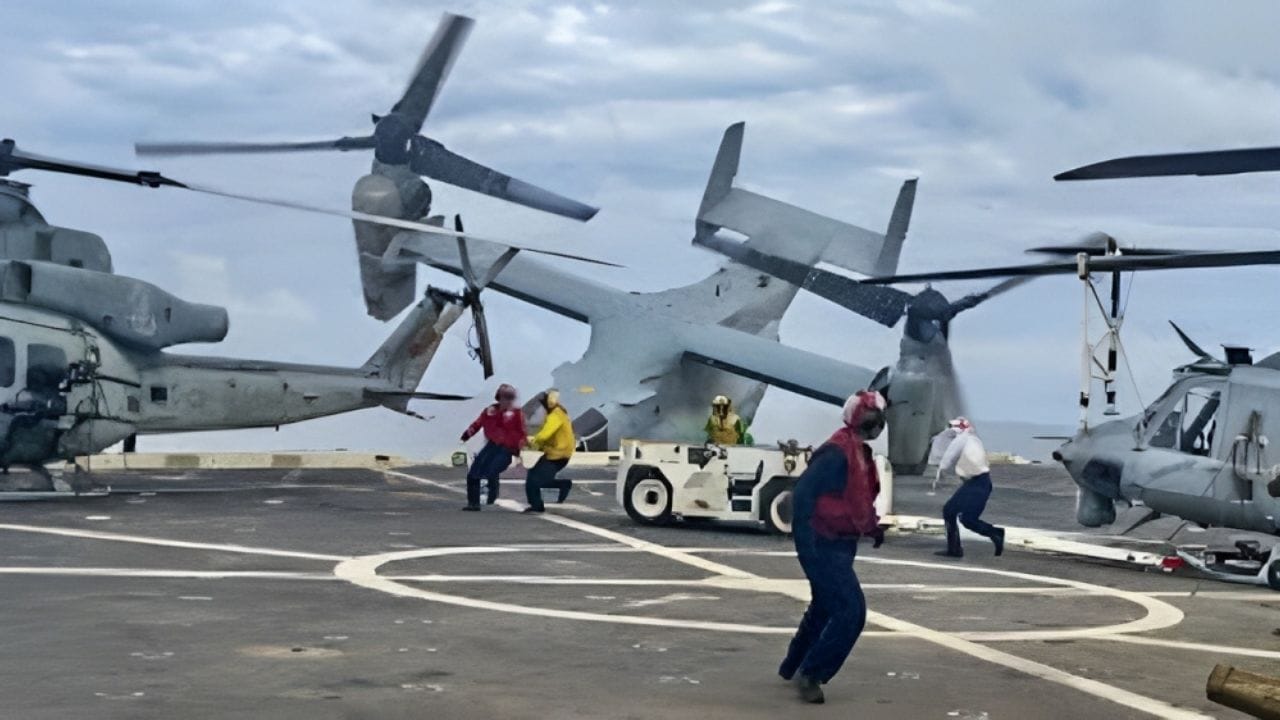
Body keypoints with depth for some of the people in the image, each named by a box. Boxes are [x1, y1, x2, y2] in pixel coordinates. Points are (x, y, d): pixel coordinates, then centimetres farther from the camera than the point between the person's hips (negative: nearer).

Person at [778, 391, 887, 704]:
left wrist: (872, 526, 11)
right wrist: (805, 543, -26)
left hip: (841, 545, 10)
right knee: (851, 611, -13)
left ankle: (793, 667, 36)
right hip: (824, 546, -10)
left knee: (825, 608, 20)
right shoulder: (837, 452, -21)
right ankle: (810, 674, -3)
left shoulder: (861, 452, 10)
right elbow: (803, 492, -24)